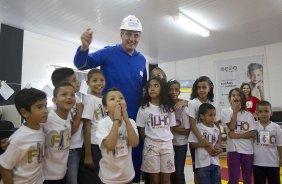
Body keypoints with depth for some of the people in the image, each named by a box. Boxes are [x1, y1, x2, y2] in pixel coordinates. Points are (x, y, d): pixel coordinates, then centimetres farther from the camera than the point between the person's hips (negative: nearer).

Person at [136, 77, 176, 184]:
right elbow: (142, 130, 1)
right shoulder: (143, 108, -2)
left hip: (167, 144, 2)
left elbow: (172, 127, 10)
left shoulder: (168, 107, 5)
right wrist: (148, 143, 1)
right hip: (151, 145, -2)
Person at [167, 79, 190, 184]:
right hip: (168, 143, 3)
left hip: (181, 144, -2)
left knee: (179, 172, -1)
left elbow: (187, 131, -10)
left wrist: (172, 127, -17)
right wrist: (175, 124, -13)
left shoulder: (184, 109, -14)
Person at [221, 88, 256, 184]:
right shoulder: (225, 111, 0)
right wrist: (235, 111, -10)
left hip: (248, 149, 3)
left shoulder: (248, 114, 6)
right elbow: (232, 127, -14)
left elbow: (253, 133, -2)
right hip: (233, 149, -3)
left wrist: (238, 135, -14)